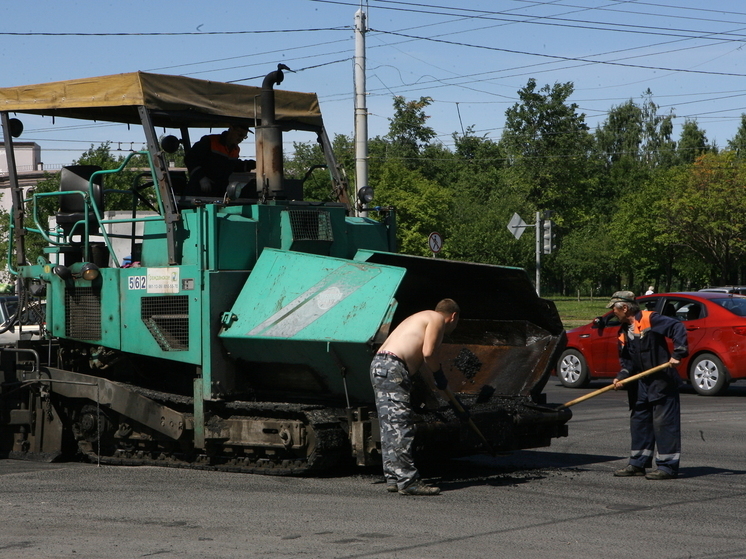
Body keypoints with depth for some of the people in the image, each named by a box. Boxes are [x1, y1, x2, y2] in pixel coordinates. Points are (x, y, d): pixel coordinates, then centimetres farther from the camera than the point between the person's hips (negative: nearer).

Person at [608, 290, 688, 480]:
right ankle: (638, 463, 20)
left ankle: (668, 466, -4)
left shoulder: (649, 319, -11)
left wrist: (678, 354, -23)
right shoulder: (624, 332, 14)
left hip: (662, 381, -9)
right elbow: (627, 361, 14)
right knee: (639, 421, 12)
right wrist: (621, 377, -3)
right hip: (641, 384, 9)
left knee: (664, 422, -6)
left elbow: (678, 328, -17)